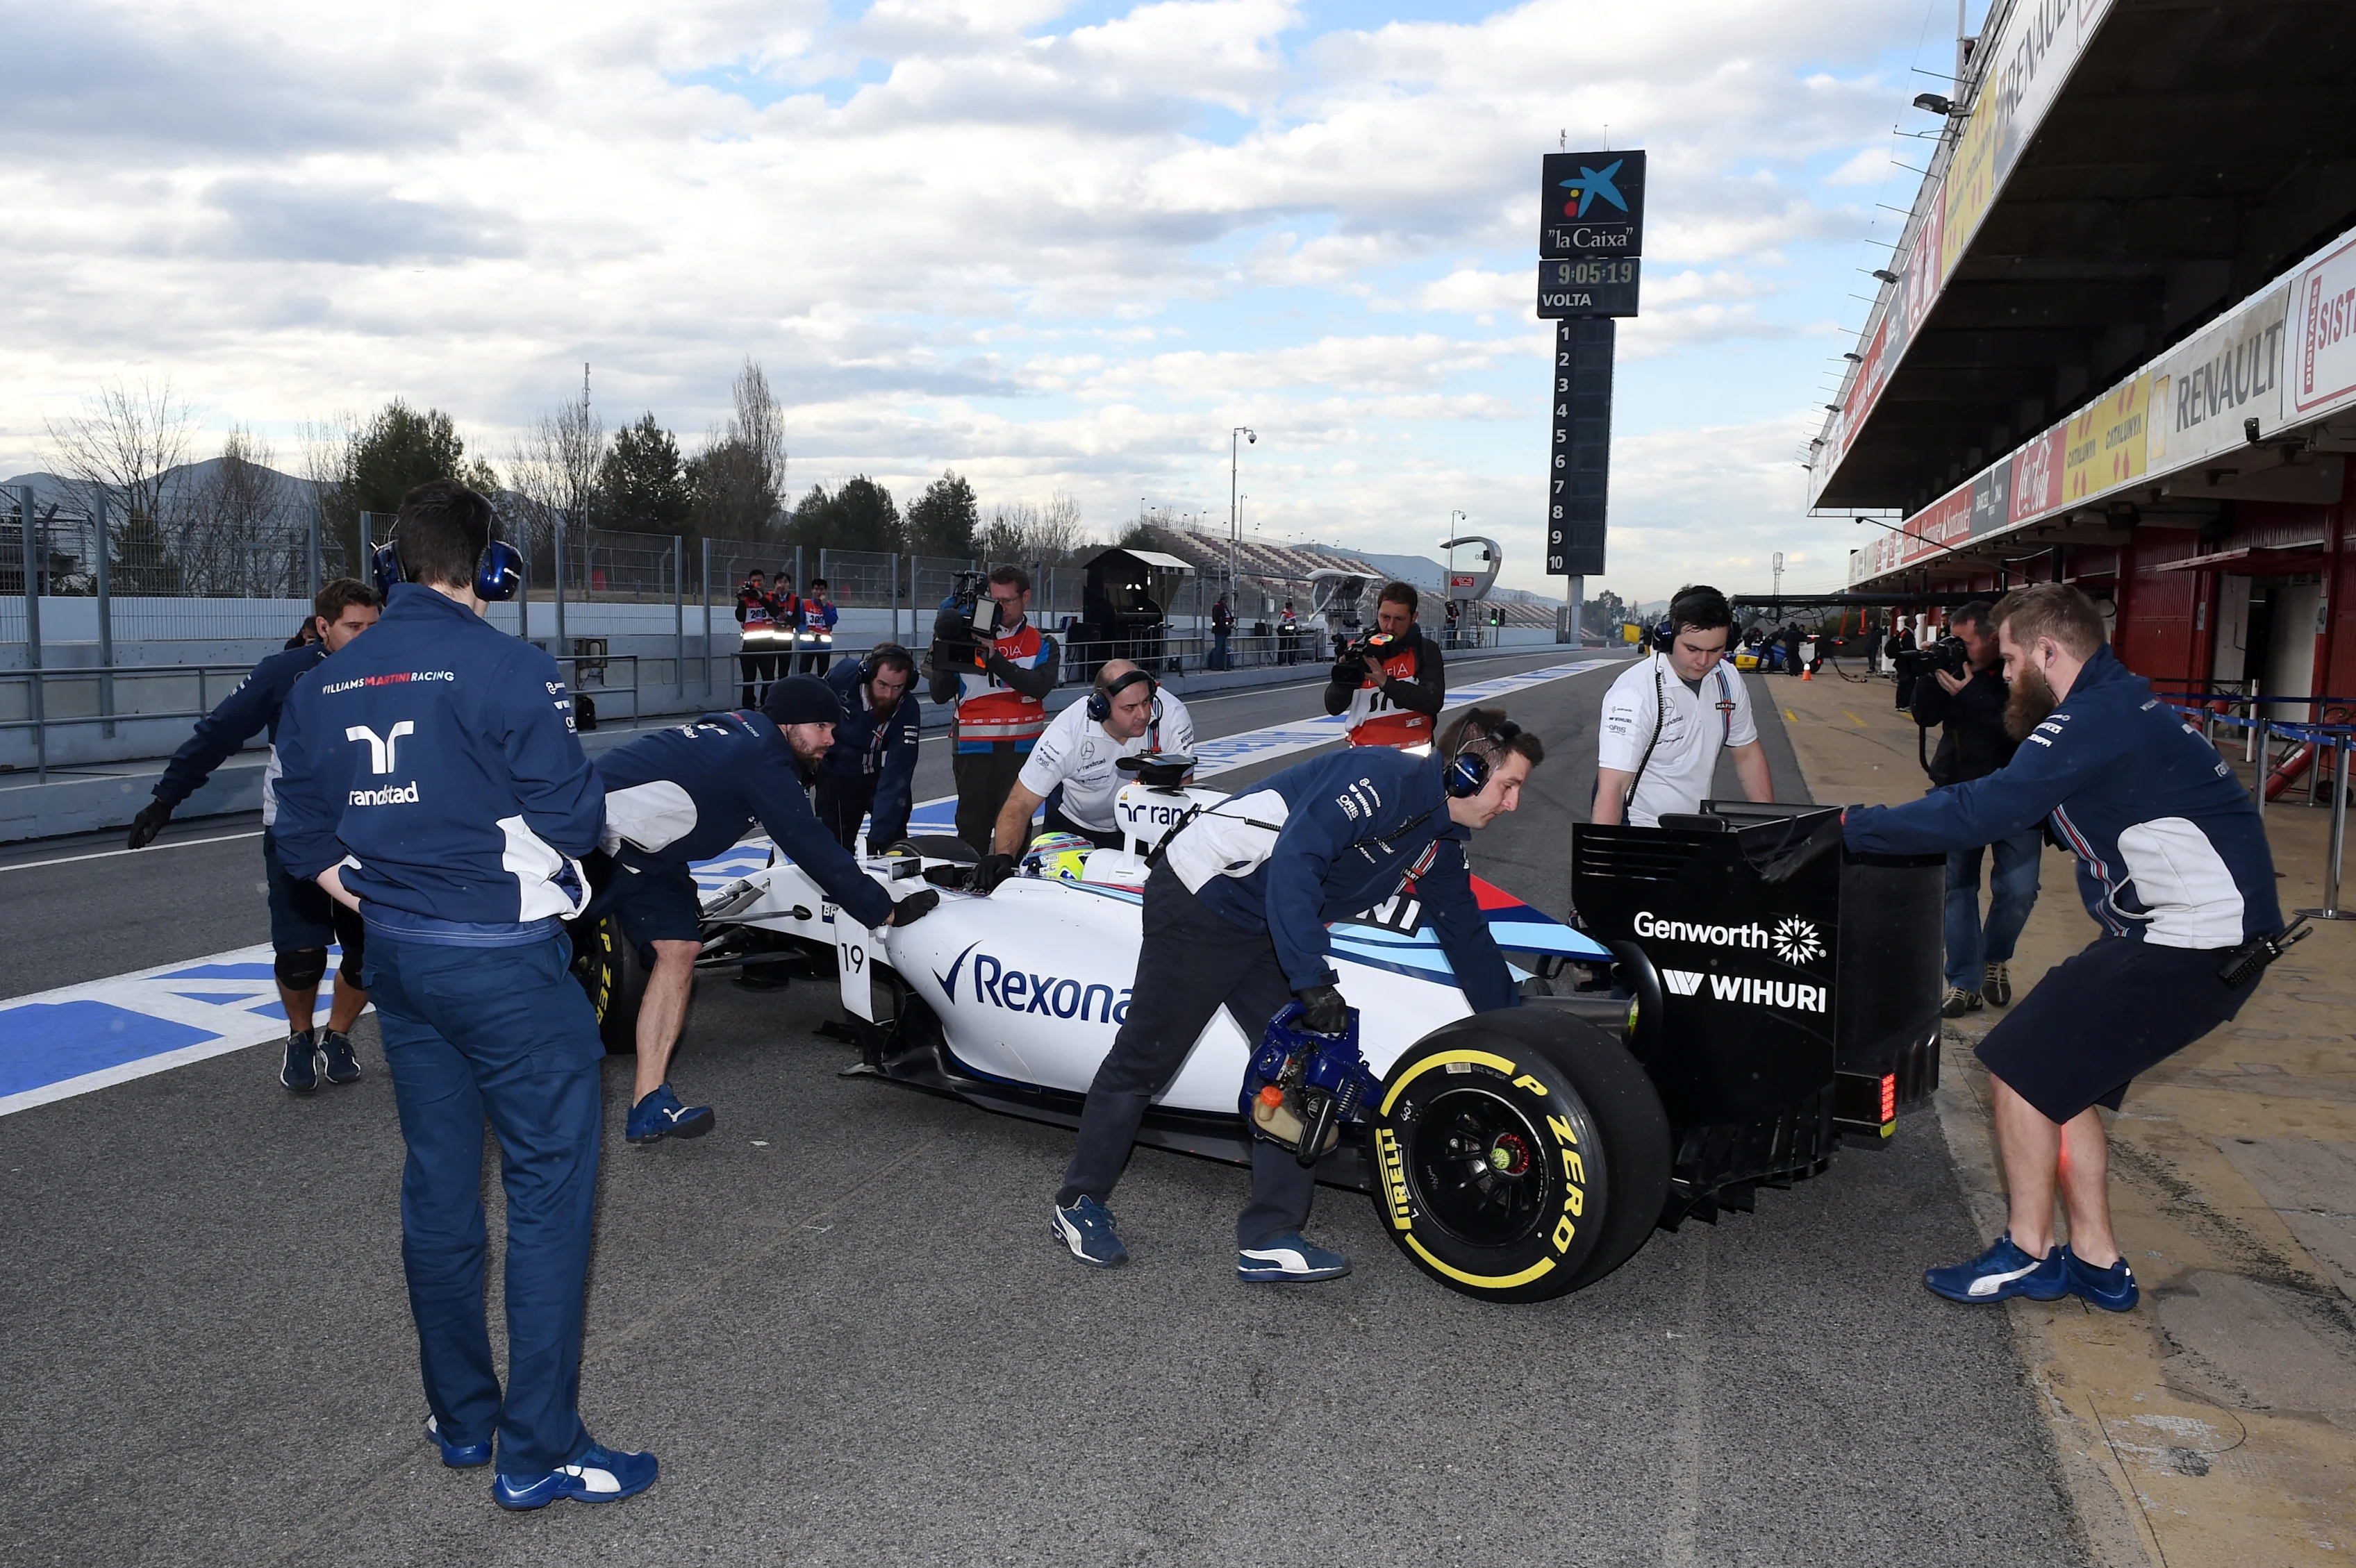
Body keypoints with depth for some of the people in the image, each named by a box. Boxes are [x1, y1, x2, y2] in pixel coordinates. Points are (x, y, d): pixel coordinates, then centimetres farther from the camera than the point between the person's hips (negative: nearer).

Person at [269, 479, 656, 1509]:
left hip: (397, 960, 7)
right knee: (550, 1186, 2)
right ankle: (538, 1451, 8)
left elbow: (302, 833, 10)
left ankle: (459, 1419, 31)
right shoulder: (507, 669, -16)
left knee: (439, 1185, 17)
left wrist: (368, 897, 16)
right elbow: (574, 821, -16)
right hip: (507, 962, -7)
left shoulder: (322, 685, 4)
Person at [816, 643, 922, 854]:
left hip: (882, 775, -1)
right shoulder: (840, 679, -24)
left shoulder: (908, 712, -29)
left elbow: (895, 777, -32)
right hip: (836, 776, 1)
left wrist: (879, 835, -36)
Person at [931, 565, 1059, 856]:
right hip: (974, 749, 1)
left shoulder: (1042, 644, 7)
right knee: (972, 829, 3)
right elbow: (940, 695, 7)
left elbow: (1040, 686, -13)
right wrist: (943, 661, -11)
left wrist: (995, 659, -19)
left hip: (1021, 748, -1)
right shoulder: (969, 640, 9)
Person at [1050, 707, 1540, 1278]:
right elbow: (1294, 859, -33)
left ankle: (1271, 1240, 4)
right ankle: (1080, 1204, 21)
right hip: (1198, 904, -9)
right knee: (1143, 1060, 4)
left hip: (1264, 929, 9)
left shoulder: (1442, 843, 5)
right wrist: (1312, 980, -33)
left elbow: (1468, 935, 17)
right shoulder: (1382, 779, -24)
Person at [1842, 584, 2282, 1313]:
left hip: (2191, 945, -10)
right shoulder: (2114, 707, 14)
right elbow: (2004, 789, 20)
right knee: (2057, 1073, 14)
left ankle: (2027, 1255, 9)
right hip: (2181, 932, 10)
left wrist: (1855, 826, -19)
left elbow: (1982, 812, -27)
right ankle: (2097, 1264, 22)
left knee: (2023, 1067, -5)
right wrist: (1893, 818, 12)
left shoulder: (2097, 721, -20)